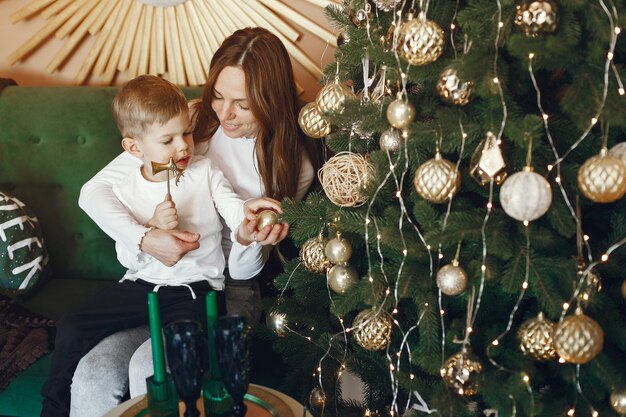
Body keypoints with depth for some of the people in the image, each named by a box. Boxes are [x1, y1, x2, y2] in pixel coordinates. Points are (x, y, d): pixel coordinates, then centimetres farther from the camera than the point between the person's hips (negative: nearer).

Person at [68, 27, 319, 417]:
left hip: (229, 292, -1)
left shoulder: (294, 164, -3)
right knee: (93, 375, -21)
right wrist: (145, 238, -23)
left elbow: (245, 269, -2)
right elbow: (94, 191, -6)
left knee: (151, 369, -28)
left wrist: (256, 240, -26)